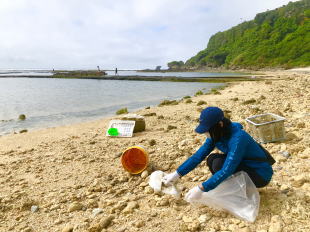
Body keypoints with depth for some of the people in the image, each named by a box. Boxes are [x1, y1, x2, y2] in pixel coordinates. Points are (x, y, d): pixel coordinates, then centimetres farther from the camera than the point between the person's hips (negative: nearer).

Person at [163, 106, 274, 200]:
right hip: (245, 166, 7)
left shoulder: (237, 138, -33)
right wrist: (177, 174, -10)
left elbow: (227, 170, -36)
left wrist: (201, 188, -36)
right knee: (211, 159, -10)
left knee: (218, 164, -25)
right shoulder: (217, 135, -9)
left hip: (261, 174, -7)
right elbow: (198, 155, -7)